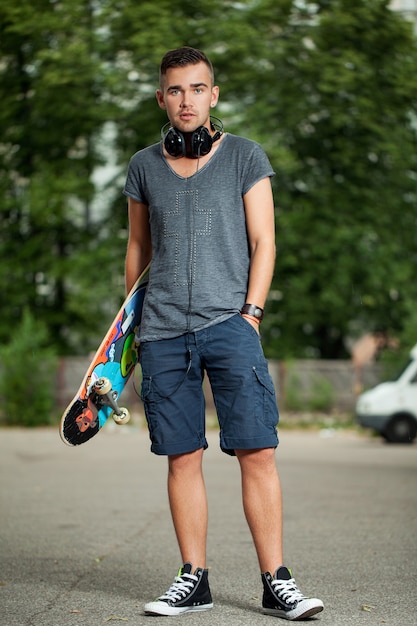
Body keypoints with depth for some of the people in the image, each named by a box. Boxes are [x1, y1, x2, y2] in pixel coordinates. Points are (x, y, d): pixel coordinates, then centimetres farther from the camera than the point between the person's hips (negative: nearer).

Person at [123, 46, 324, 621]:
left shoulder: (246, 156, 7)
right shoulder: (144, 166, 14)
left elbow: (263, 240, 4)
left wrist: (251, 309, -6)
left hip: (230, 323, -2)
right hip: (163, 332, 2)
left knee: (258, 452, -8)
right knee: (182, 458, 3)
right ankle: (193, 579, 12)